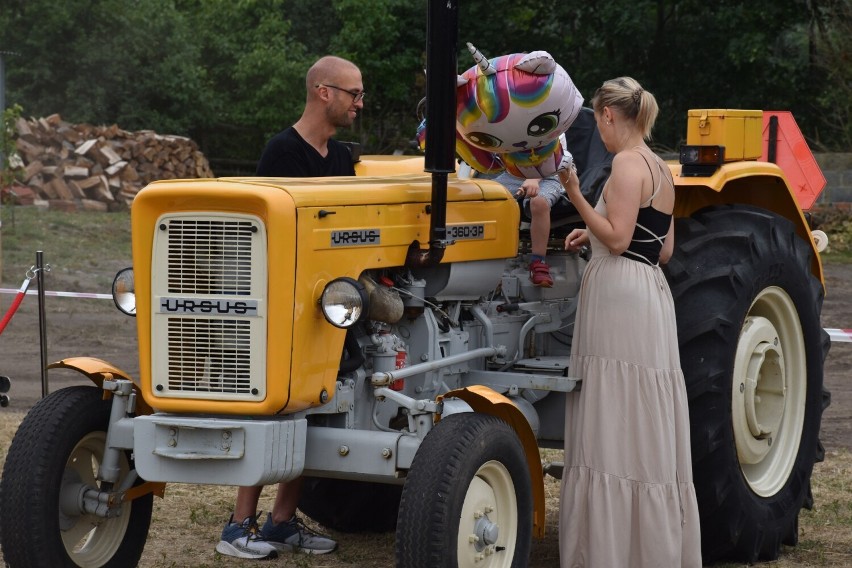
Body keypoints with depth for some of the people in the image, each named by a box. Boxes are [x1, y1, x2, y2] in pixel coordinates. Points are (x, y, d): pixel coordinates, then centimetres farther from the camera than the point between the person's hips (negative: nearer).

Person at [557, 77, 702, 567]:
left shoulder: (628, 163, -10)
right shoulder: (660, 169, 17)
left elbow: (617, 239, -17)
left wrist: (576, 196, -12)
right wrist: (595, 235, 20)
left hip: (620, 295, -9)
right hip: (651, 294, 9)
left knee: (618, 433, -6)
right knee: (645, 435, 12)